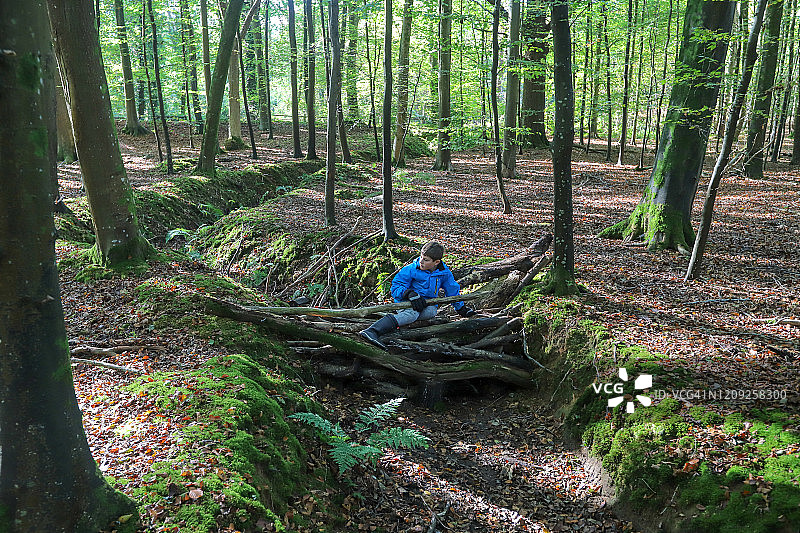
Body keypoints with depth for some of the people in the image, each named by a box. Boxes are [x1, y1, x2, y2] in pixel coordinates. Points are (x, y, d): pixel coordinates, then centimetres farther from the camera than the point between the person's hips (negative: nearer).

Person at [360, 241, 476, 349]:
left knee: (431, 311, -34)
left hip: (428, 304, 4)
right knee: (412, 313, -40)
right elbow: (396, 287, -4)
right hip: (407, 302, -4)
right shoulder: (411, 269, -6)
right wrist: (410, 293, -22)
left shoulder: (444, 273, 3)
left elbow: (452, 290, 19)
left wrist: (461, 308, 27)